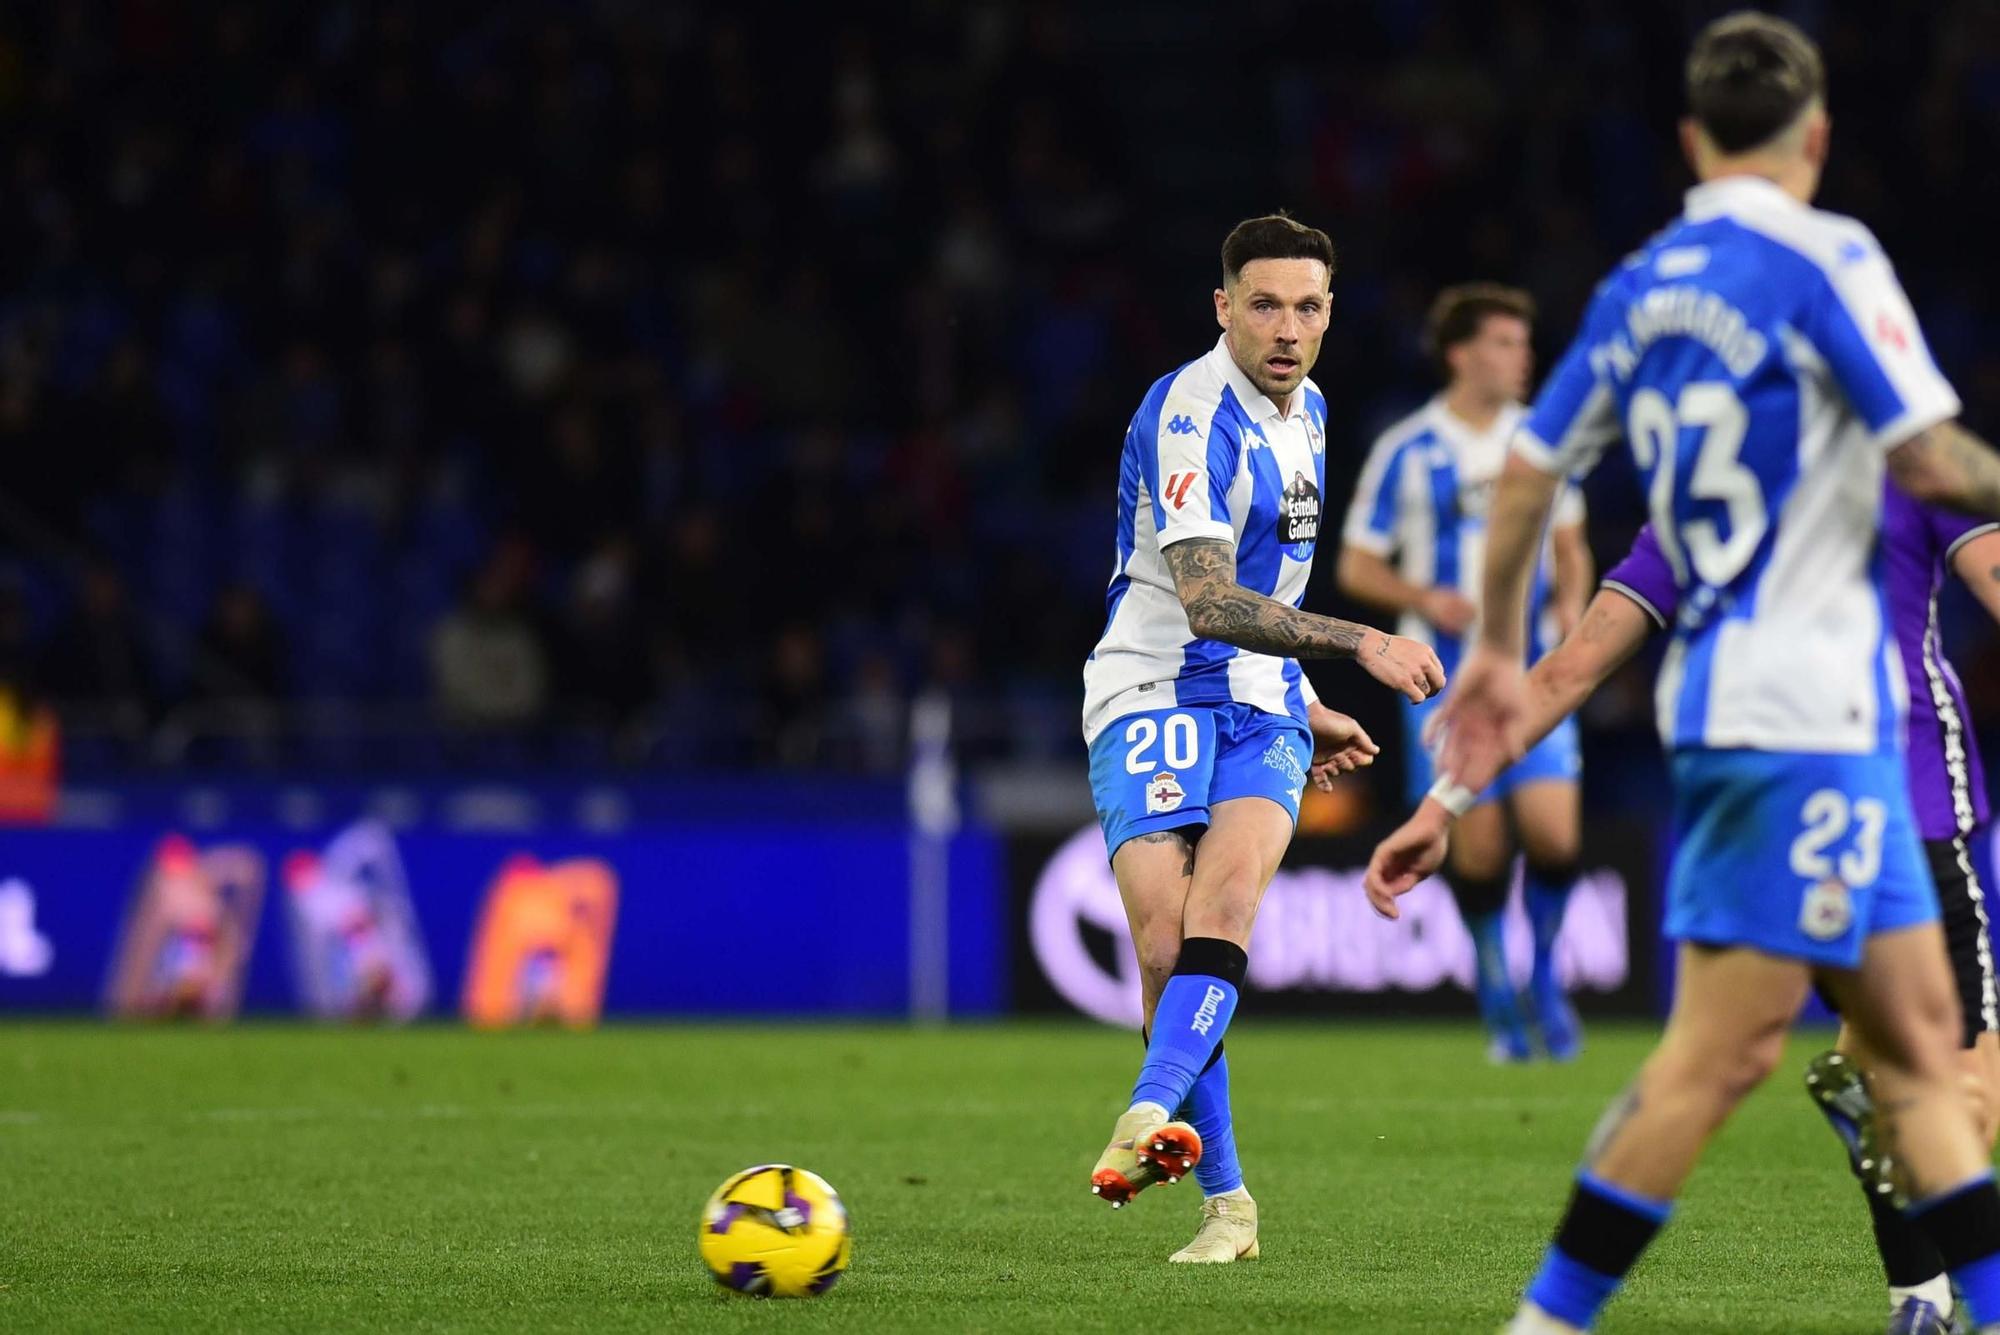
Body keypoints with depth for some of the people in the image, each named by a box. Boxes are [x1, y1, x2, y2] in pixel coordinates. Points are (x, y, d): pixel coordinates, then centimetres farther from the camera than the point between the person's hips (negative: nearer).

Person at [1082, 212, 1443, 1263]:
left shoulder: (1305, 412, 13)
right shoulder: (1190, 415, -15)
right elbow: (1208, 603, -27)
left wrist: (1304, 705, 28)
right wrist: (1359, 644, -34)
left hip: (1260, 710, 6)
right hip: (1153, 699, -6)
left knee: (1225, 895, -24)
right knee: (1165, 944, -18)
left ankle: (1152, 1118, -39)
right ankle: (1225, 1201, -7)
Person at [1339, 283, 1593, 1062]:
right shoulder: (1405, 453, -3)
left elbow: (1569, 542, 20)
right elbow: (1357, 566, 2)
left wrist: (1571, 602, 0)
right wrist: (1425, 599, -16)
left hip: (1533, 668, 2)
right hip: (1448, 671, -2)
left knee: (1554, 833, -13)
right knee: (1479, 845, -3)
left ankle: (1544, 975, 11)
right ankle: (1497, 996, 19)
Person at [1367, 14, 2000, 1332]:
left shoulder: (1642, 285, 12)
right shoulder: (1826, 258, -10)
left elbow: (1527, 470, 17)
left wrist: (1500, 653, 27)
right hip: (1808, 699, -9)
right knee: (1721, 1051, -8)